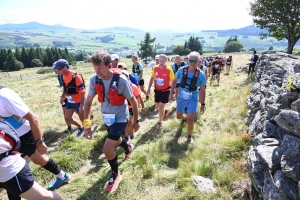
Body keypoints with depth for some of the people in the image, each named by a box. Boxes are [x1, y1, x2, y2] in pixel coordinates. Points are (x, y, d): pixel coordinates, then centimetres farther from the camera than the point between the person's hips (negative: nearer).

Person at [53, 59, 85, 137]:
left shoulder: (76, 76, -24)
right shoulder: (63, 76, 0)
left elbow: (82, 92, -23)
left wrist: (81, 105, -24)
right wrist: (63, 96, 7)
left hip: (78, 102, -7)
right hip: (70, 102, 8)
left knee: (82, 118, 8)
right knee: (67, 118, 11)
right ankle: (80, 127, 34)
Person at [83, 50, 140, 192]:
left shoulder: (121, 80, -26)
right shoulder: (94, 79, -14)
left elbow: (133, 101, -14)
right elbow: (88, 102, -4)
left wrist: (136, 121, -5)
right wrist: (86, 124, -11)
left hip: (120, 118, -5)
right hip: (106, 117, 6)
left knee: (107, 148, -14)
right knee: (115, 141, 28)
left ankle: (116, 174, 16)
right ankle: (128, 147, 64)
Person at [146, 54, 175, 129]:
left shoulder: (169, 70, -18)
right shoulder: (155, 68, -6)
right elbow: (152, 78, 7)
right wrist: (149, 89, 2)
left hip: (165, 91, -5)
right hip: (157, 90, 5)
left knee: (161, 107, -5)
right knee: (157, 107, 14)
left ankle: (159, 122, 18)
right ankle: (165, 111, 47)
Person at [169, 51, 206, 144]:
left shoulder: (201, 75, -17)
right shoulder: (181, 70, -14)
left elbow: (202, 90, -7)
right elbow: (174, 81, 2)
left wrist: (203, 104, -4)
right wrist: (171, 93, -1)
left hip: (193, 99, -3)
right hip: (181, 98, 3)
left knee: (190, 119, -14)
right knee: (178, 116, 20)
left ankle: (189, 137, 14)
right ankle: (184, 118, 60)